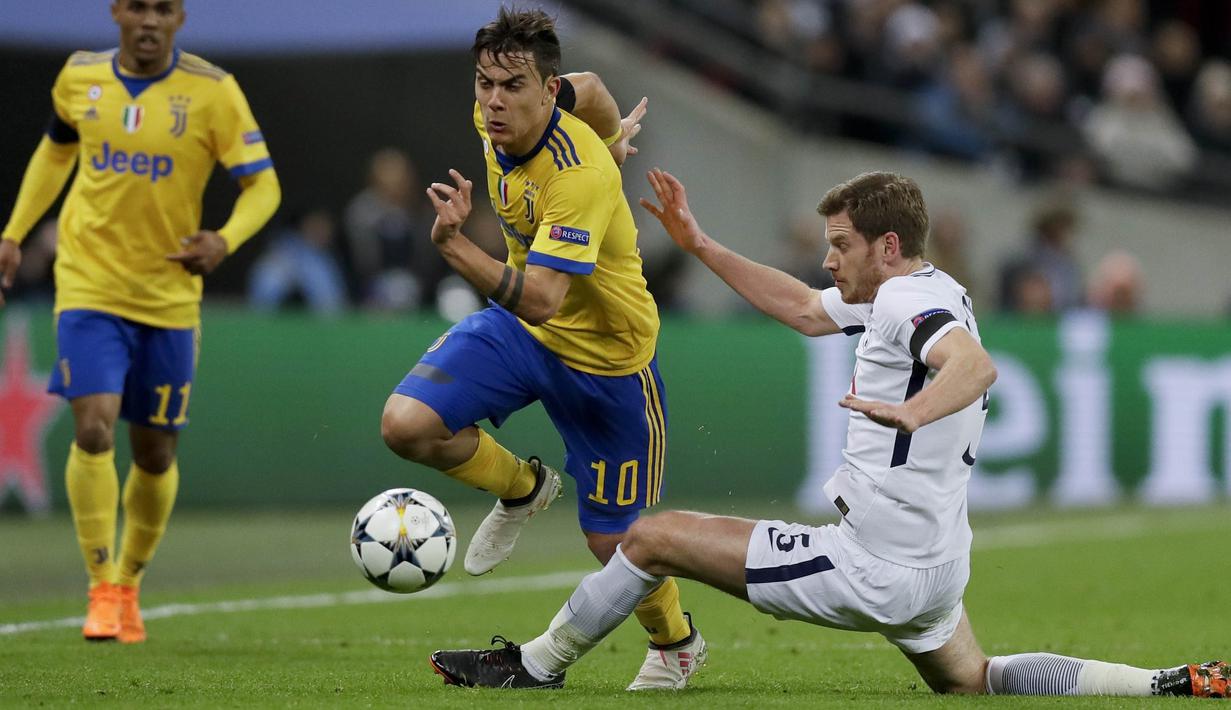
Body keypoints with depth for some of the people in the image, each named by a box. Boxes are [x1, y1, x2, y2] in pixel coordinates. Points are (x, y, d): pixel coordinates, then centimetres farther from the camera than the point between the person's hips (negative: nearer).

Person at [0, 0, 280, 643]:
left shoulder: (212, 91, -8)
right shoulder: (79, 76, 1)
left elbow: (263, 185, -8)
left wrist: (225, 240, -27)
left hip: (168, 296, 0)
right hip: (88, 286, 0)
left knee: (155, 456, 9)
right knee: (93, 426, -18)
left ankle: (129, 586, 31)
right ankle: (102, 591, -10)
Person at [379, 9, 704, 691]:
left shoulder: (581, 176, -35)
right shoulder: (496, 119, -13)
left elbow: (542, 299, -44)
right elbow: (589, 87, 9)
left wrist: (456, 246, -57)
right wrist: (613, 136, 30)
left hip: (606, 356, -6)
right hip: (518, 326, 6)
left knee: (610, 540, 3)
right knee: (406, 424, -17)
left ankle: (674, 641, 37)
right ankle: (523, 488, 14)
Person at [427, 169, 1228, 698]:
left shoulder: (909, 300, -16)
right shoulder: (913, 293, 15)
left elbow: (975, 362, -37)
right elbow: (803, 308, 28)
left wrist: (911, 412, -55)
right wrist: (698, 243, 26)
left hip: (874, 569, -10)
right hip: (933, 565, 10)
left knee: (654, 537, -2)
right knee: (973, 682, 27)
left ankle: (536, 665, 13)